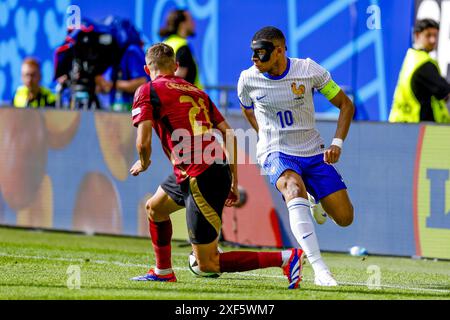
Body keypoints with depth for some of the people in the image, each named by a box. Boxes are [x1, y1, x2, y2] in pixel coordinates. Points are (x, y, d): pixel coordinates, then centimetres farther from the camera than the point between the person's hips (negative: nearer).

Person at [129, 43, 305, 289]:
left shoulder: (147, 91, 0)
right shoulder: (196, 91, 20)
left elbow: (143, 142, -10)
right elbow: (228, 134, 15)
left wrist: (143, 163, 14)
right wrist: (234, 181, 20)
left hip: (199, 179, -8)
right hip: (220, 170, 8)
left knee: (207, 265, -3)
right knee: (154, 208, 32)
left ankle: (286, 258, -11)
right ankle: (163, 272, 43)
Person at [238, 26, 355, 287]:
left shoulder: (309, 70, -10)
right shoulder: (248, 80, -7)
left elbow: (345, 104, 1)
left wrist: (337, 143, -10)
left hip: (312, 152, 2)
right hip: (276, 153, -2)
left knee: (345, 217, -4)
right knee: (294, 190, -36)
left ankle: (314, 202, 35)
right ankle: (320, 270, -44)